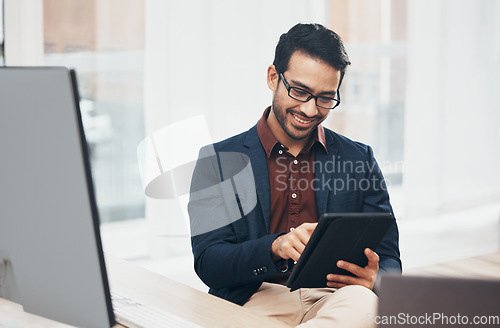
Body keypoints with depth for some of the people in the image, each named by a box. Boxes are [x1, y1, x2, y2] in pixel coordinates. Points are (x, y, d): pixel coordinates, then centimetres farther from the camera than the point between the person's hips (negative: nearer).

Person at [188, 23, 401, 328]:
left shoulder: (360, 159, 14)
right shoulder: (219, 160, 8)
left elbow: (389, 259, 14)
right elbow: (207, 263, 0)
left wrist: (372, 278, -13)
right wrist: (275, 246, -21)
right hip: (256, 300, -3)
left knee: (362, 303, -37)